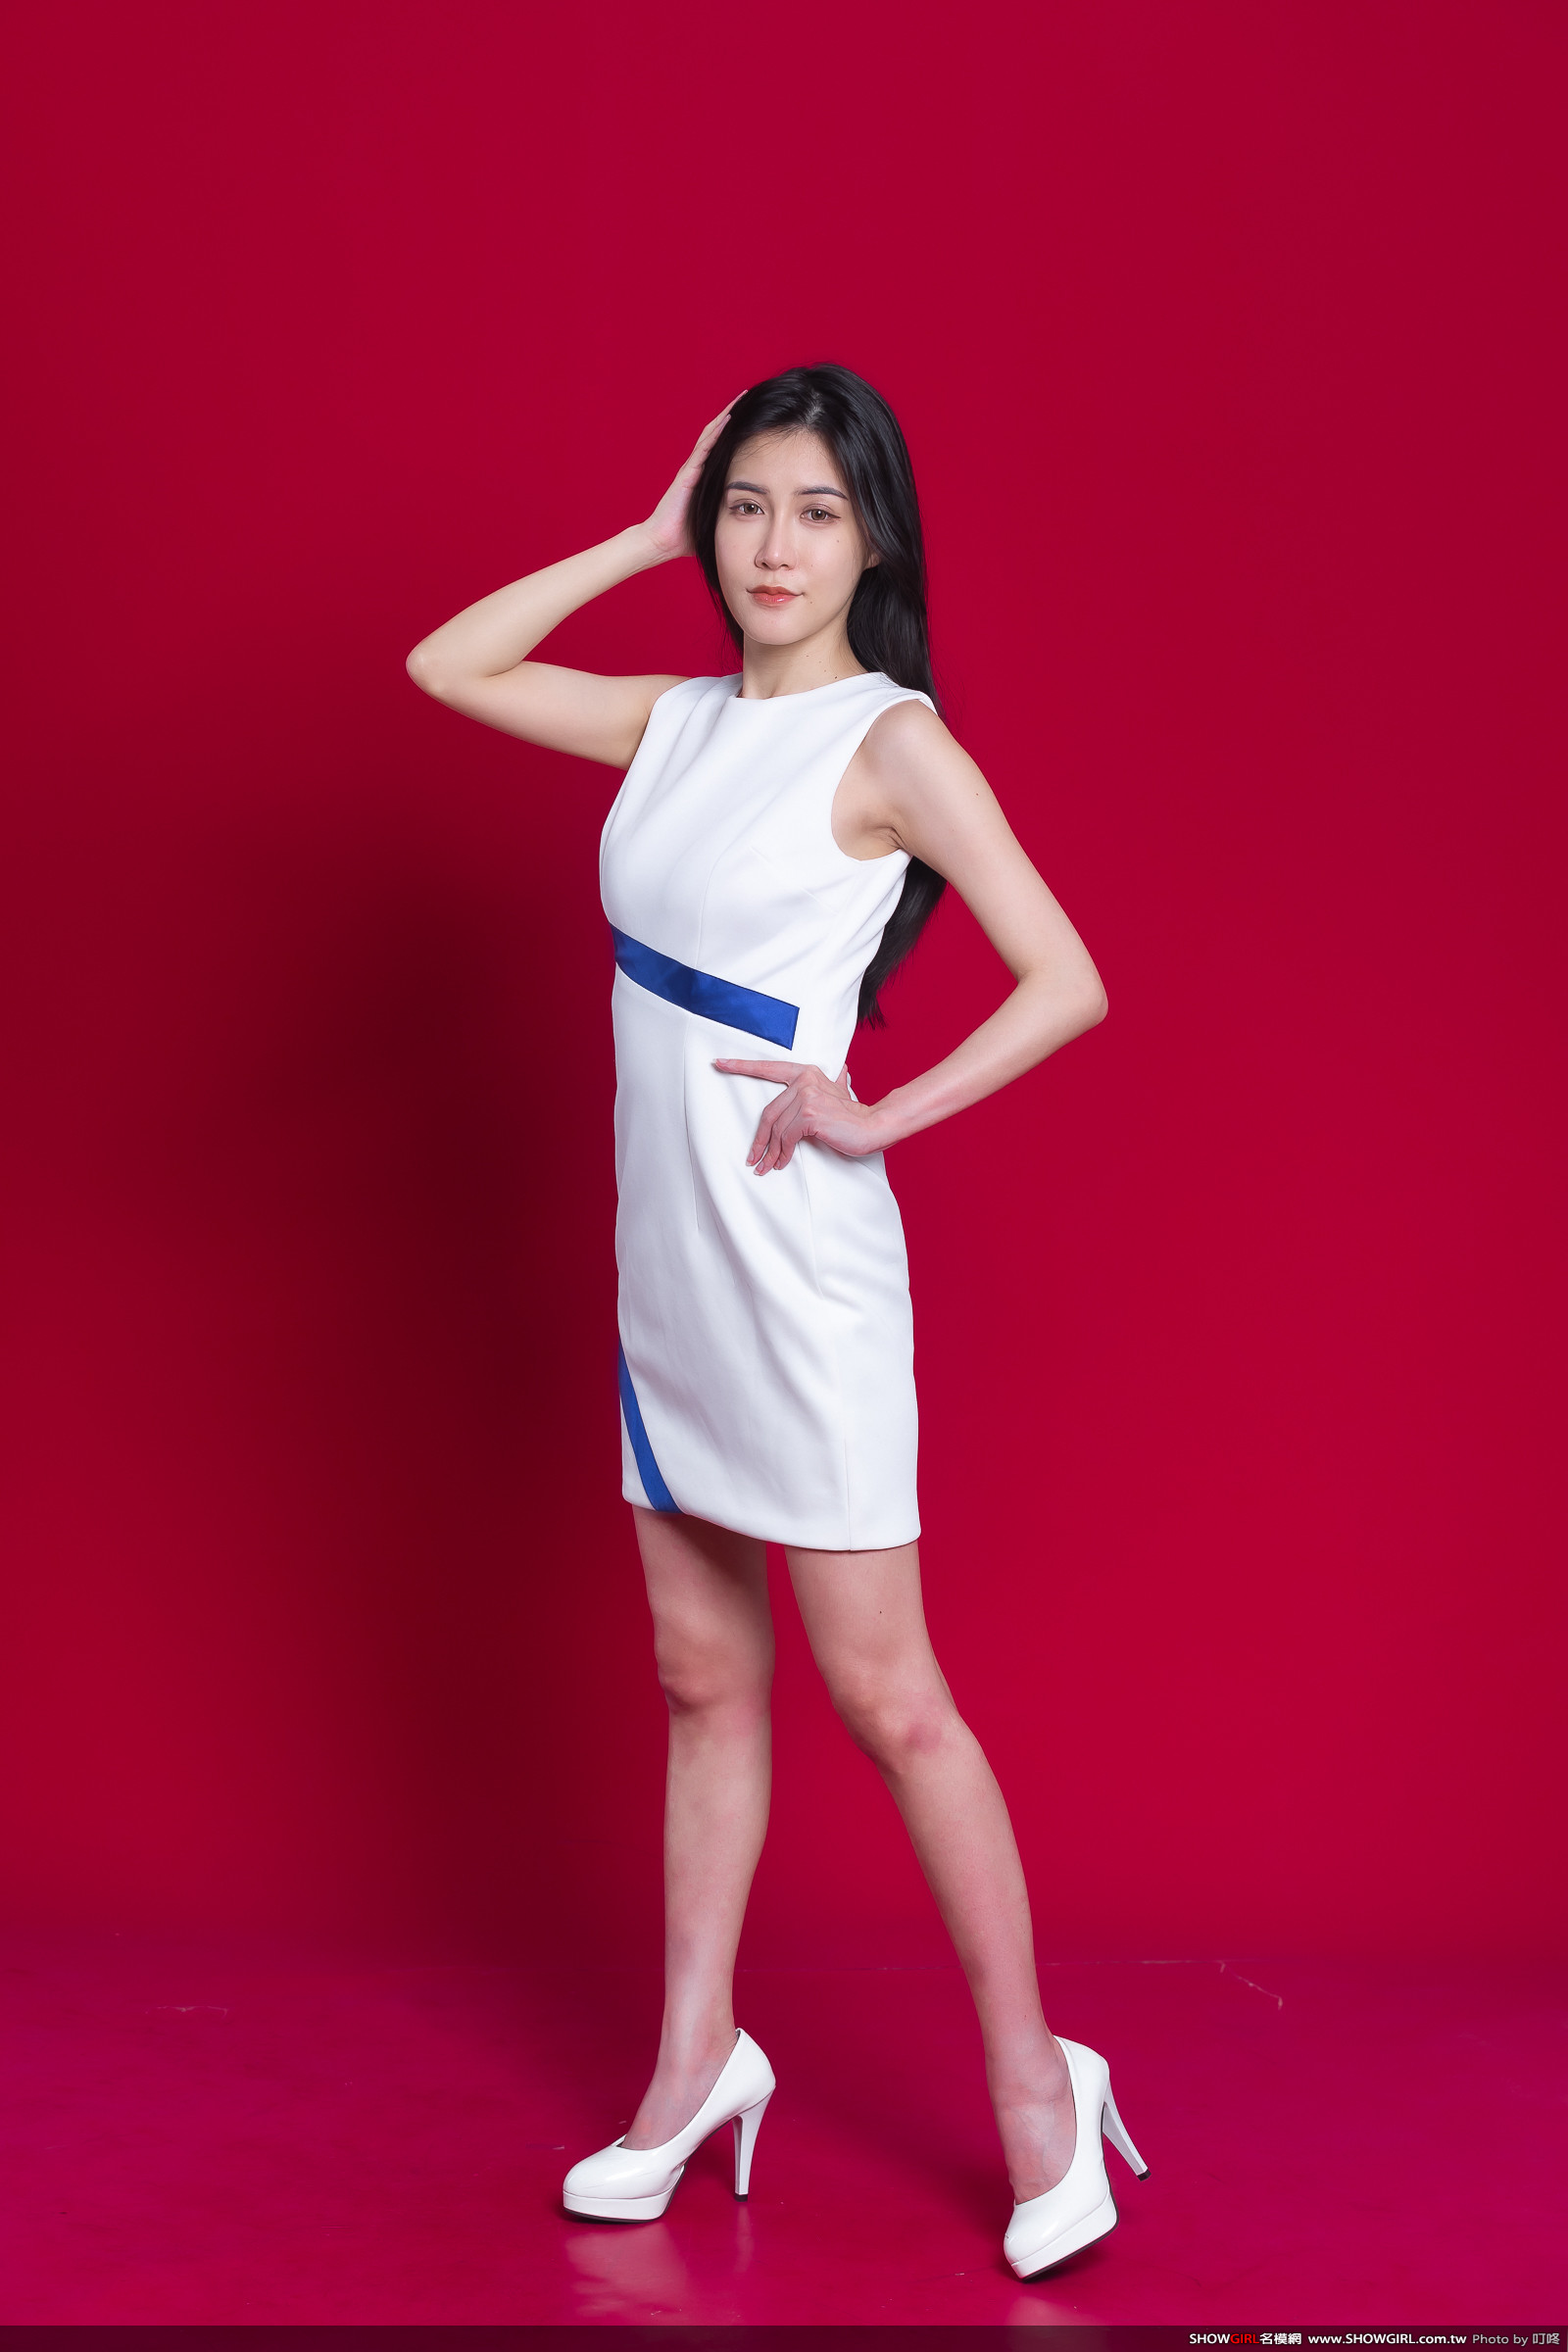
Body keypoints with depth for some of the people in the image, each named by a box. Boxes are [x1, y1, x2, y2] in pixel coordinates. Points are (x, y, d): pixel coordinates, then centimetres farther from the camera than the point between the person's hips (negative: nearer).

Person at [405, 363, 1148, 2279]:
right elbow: (446, 669, 13)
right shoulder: (678, 721, 10)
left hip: (797, 1266, -7)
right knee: (702, 1678, 13)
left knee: (881, 1693, -2)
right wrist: (646, 536, 8)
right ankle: (697, 2063, 23)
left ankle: (1034, 2077, 11)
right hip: (666, 1260, 7)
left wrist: (877, 1118, -16)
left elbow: (1069, 982, -15)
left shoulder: (890, 742, -9)